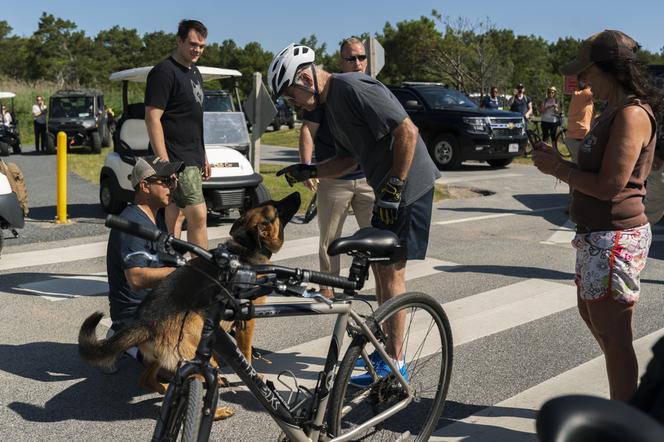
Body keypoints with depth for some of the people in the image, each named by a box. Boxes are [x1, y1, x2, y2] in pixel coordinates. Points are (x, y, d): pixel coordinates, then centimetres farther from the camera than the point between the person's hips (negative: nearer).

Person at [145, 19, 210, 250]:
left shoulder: (195, 73, 17)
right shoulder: (164, 72, -12)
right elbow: (152, 119, -17)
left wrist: (204, 156, 21)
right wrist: (164, 163, -22)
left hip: (192, 159, 9)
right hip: (176, 161, -9)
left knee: (176, 216, 12)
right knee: (198, 216, -10)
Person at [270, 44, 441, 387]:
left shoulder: (354, 89, -19)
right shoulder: (329, 104, 12)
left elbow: (408, 131, -23)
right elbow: (349, 159, 16)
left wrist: (393, 187, -20)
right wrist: (307, 172, 3)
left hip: (408, 187, -10)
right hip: (387, 191, 10)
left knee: (392, 270, -5)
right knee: (380, 266, 14)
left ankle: (394, 364, 6)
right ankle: (389, 347, 27)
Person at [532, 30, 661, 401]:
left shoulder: (632, 114, -19)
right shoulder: (614, 111, 13)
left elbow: (609, 184, -24)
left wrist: (558, 168, -13)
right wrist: (558, 162, 4)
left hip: (616, 239, -11)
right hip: (597, 235, 11)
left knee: (613, 334, -2)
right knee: (591, 314, 24)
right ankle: (627, 398, 42)